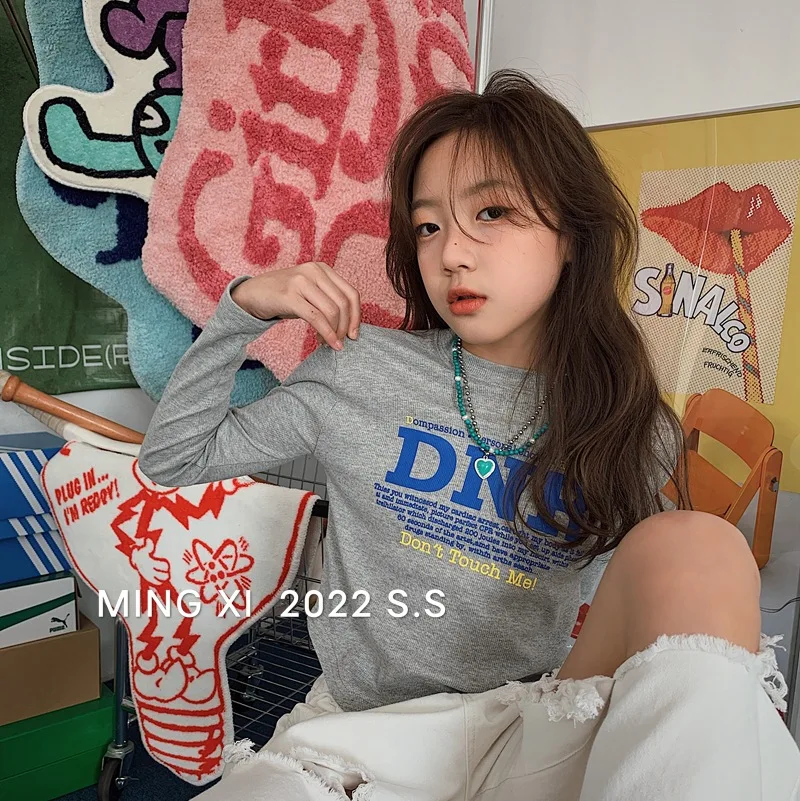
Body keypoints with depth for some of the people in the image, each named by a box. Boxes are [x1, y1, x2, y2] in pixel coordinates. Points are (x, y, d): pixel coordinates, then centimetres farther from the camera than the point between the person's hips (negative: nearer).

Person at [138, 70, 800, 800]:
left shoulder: (635, 437, -1)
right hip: (362, 730, -2)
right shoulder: (359, 371, -4)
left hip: (535, 735, 3)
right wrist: (243, 309, -6)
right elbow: (173, 458, 4)